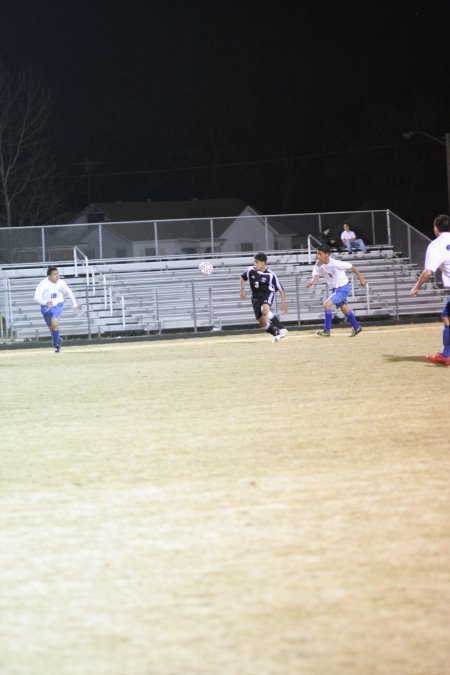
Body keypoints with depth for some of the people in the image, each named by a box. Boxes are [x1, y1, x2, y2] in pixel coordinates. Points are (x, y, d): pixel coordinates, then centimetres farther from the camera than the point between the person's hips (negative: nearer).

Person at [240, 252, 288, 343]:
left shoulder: (270, 275, -18)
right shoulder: (251, 270, -9)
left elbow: (281, 289, -9)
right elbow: (243, 277, 15)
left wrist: (283, 303, -12)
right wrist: (242, 289, 2)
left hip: (268, 295, -5)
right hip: (256, 297, 5)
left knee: (265, 310, -38)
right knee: (262, 323, 2)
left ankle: (282, 329, -30)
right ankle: (275, 333, 30)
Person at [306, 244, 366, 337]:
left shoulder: (336, 263, -26)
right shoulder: (318, 264, -9)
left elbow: (352, 267, -15)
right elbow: (316, 275, -13)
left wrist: (361, 278, -7)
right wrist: (311, 282, -36)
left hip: (343, 288, -8)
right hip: (334, 289, 8)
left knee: (327, 304, -19)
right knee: (344, 309, 20)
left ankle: (327, 331, -12)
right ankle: (356, 328, 37)